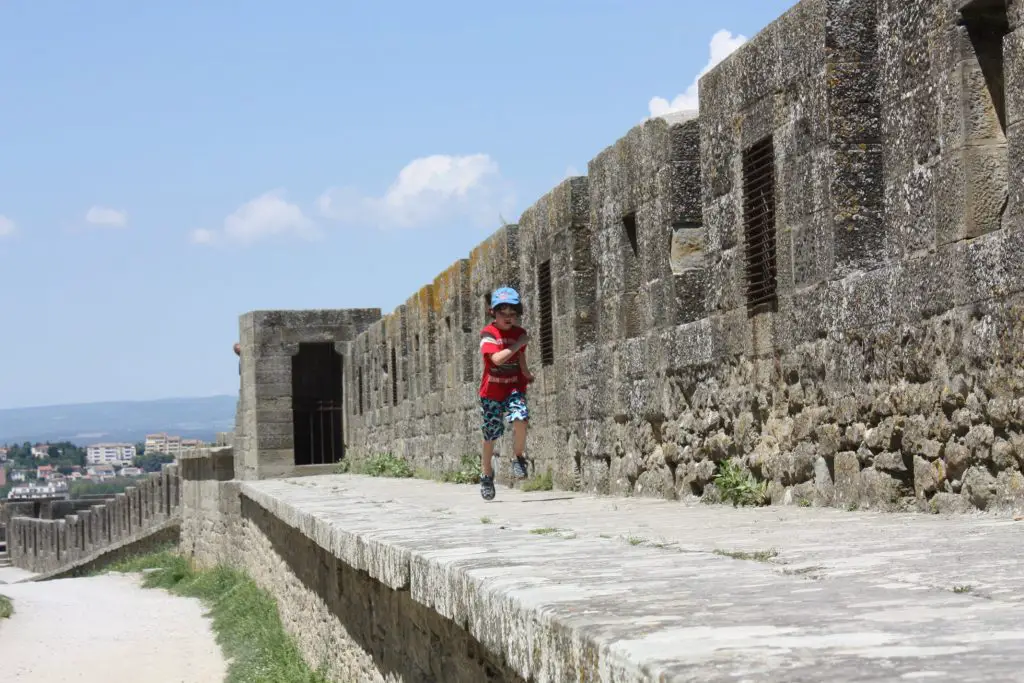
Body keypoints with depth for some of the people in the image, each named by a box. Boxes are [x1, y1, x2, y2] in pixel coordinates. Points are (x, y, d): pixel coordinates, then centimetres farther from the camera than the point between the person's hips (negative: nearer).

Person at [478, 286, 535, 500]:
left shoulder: (519, 333, 3)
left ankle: (518, 458, -4)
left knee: (520, 419, -27)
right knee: (490, 436, 7)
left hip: (514, 387, 2)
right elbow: (497, 358, -27)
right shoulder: (488, 333, -11)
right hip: (491, 390, -2)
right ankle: (486, 475, 28)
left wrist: (528, 376, 4)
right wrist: (519, 343, -23)